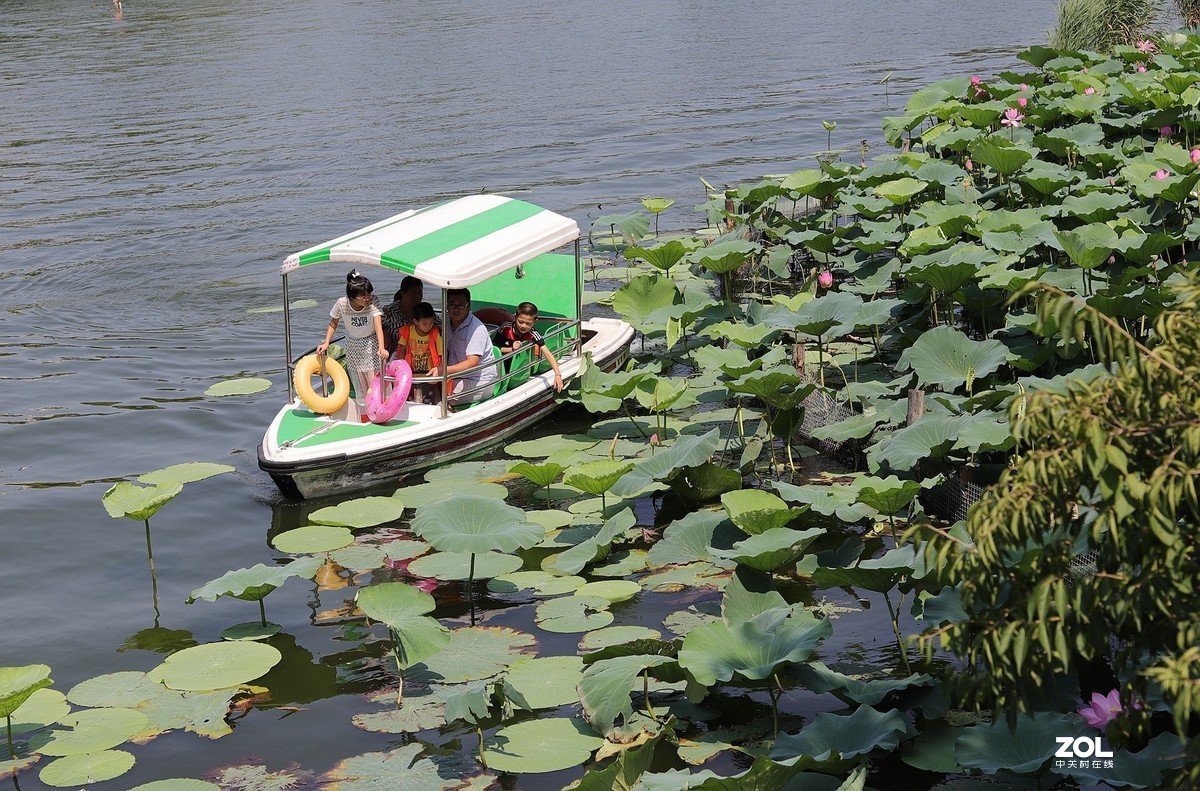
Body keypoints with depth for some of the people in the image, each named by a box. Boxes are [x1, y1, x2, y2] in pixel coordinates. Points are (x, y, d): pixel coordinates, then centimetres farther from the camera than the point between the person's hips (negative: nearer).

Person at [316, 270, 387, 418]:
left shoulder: (373, 302, -27)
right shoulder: (341, 304, -22)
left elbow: (378, 326, -37)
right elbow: (333, 324, -4)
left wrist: (381, 348, -53)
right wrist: (326, 343, -16)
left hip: (371, 344, -2)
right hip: (353, 344, 2)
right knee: (360, 386, 11)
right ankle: (365, 419, 23)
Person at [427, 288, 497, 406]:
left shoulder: (476, 328, -18)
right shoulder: (446, 325, 8)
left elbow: (472, 362, -28)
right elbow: (445, 353, 14)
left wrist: (443, 370, -40)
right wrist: (437, 371, -8)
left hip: (480, 383, -8)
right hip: (459, 378, 8)